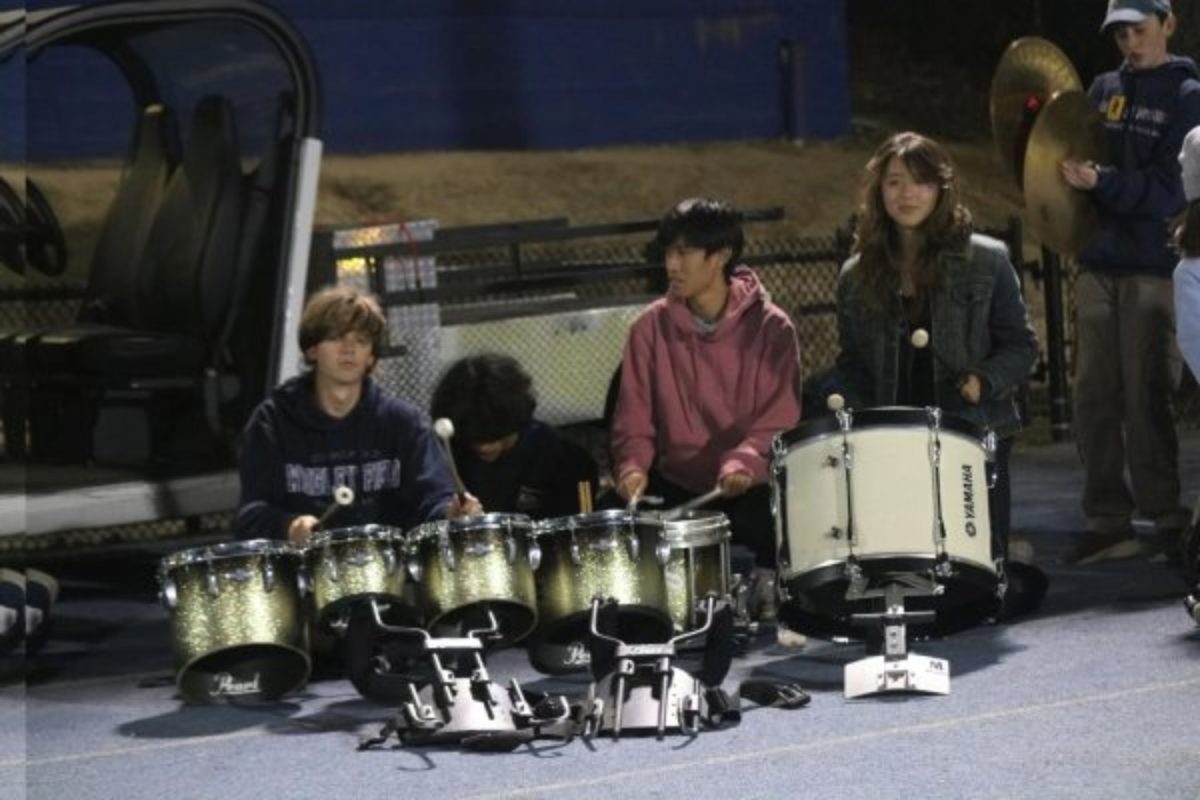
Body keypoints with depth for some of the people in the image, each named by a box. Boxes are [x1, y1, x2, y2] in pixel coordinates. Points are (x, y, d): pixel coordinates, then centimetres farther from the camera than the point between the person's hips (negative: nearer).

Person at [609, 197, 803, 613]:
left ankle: (765, 581, 6)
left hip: (751, 488, -2)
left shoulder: (770, 328, -5)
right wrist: (633, 466, -17)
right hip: (675, 486, 2)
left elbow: (780, 418, -10)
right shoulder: (651, 328, 1)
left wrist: (745, 461, -29)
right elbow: (634, 418, 3)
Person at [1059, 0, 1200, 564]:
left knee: (1146, 399, -6)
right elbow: (1080, 155, 22)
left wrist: (1101, 183, -23)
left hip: (1153, 268, -5)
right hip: (1098, 263, 5)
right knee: (1094, 396, 3)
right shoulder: (1104, 90, 15)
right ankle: (1107, 522, 9)